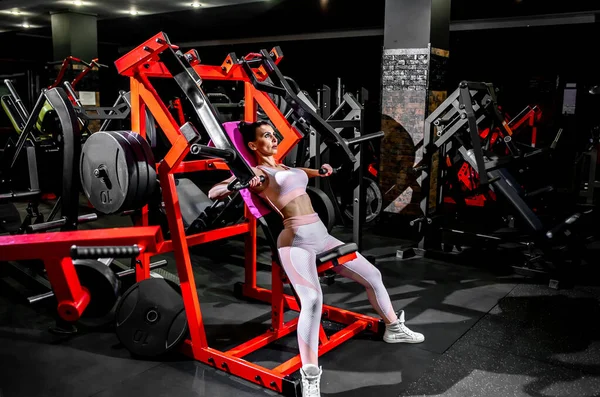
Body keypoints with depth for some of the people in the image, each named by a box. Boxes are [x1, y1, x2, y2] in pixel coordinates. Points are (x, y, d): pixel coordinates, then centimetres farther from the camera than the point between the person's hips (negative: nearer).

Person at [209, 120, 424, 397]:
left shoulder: (286, 168, 20)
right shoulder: (255, 172, -3)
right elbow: (213, 192, -15)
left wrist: (320, 171, 35)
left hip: (321, 236, 8)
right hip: (296, 242, -8)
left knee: (372, 276, 13)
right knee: (312, 299, -32)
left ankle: (394, 329, 35)